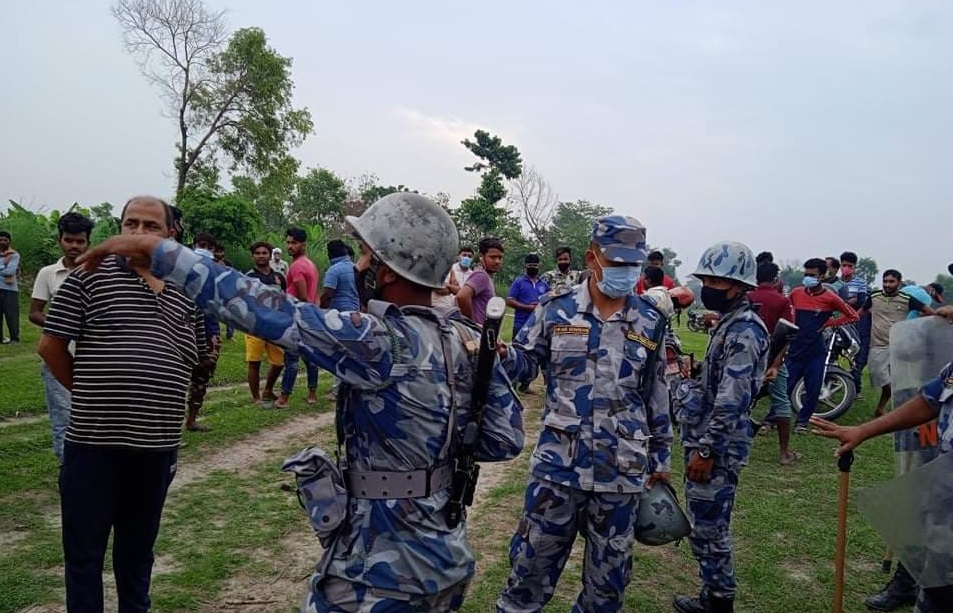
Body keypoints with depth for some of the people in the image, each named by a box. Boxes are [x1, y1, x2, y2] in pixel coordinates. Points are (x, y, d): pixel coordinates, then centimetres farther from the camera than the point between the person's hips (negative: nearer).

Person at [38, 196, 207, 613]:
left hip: (157, 441, 3)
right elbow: (50, 346, -2)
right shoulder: (89, 275, -3)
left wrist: (153, 393, 6)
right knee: (84, 549, 10)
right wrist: (92, 393, 5)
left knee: (138, 546, 19)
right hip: (93, 439, -3)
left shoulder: (185, 293, 7)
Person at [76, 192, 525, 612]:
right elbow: (507, 440, 2)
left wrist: (156, 250, -19)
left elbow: (267, 310, -25)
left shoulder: (382, 344, -25)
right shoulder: (472, 343, -3)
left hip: (381, 574, -7)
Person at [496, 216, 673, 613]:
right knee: (534, 557, 11)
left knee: (609, 571, 17)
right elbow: (525, 359, 2)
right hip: (559, 463, -1)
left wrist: (661, 457, 12)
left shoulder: (651, 323, 2)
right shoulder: (557, 309, -4)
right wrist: (500, 355, -22)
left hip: (622, 471, 2)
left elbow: (657, 395, 9)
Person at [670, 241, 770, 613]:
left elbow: (731, 400, -24)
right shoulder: (729, 324, 12)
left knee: (709, 525, 0)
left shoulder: (744, 331, -19)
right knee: (705, 523, 18)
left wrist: (705, 450, -21)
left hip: (719, 444, -10)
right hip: (709, 438, 10)